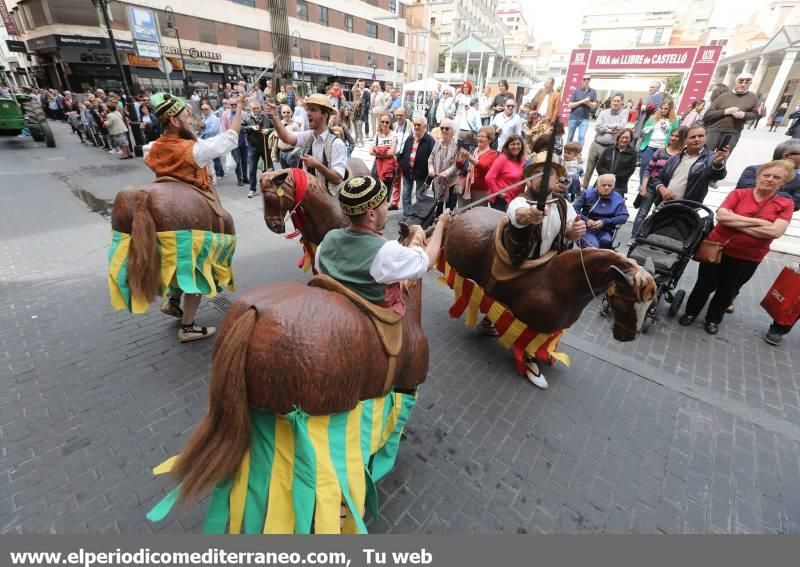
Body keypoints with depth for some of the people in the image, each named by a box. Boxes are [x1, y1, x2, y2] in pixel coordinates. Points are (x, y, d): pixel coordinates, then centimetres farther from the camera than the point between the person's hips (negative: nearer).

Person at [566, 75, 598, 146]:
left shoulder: (593, 92, 6)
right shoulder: (576, 91, 2)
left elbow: (594, 106, 2)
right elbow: (570, 105, -4)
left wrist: (587, 102, -16)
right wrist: (581, 101, -13)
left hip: (584, 119, 0)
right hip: (573, 117, 0)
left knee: (581, 137, -12)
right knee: (570, 137, 7)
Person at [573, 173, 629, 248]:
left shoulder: (618, 199, 8)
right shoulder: (587, 193, 5)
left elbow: (624, 217, -1)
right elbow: (574, 209, -2)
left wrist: (604, 222, -15)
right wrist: (586, 220, -17)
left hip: (605, 231, 2)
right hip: (586, 229, -2)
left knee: (606, 241, -33)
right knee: (593, 246, -33)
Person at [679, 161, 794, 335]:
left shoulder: (786, 204, -2)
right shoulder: (738, 193, -4)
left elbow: (776, 231, -16)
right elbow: (721, 216, -19)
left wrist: (735, 223, -18)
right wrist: (757, 221, -19)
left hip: (748, 258, 1)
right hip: (717, 249, -1)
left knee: (728, 291, 15)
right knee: (705, 286, 9)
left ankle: (713, 319, 33)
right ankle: (691, 312, 29)